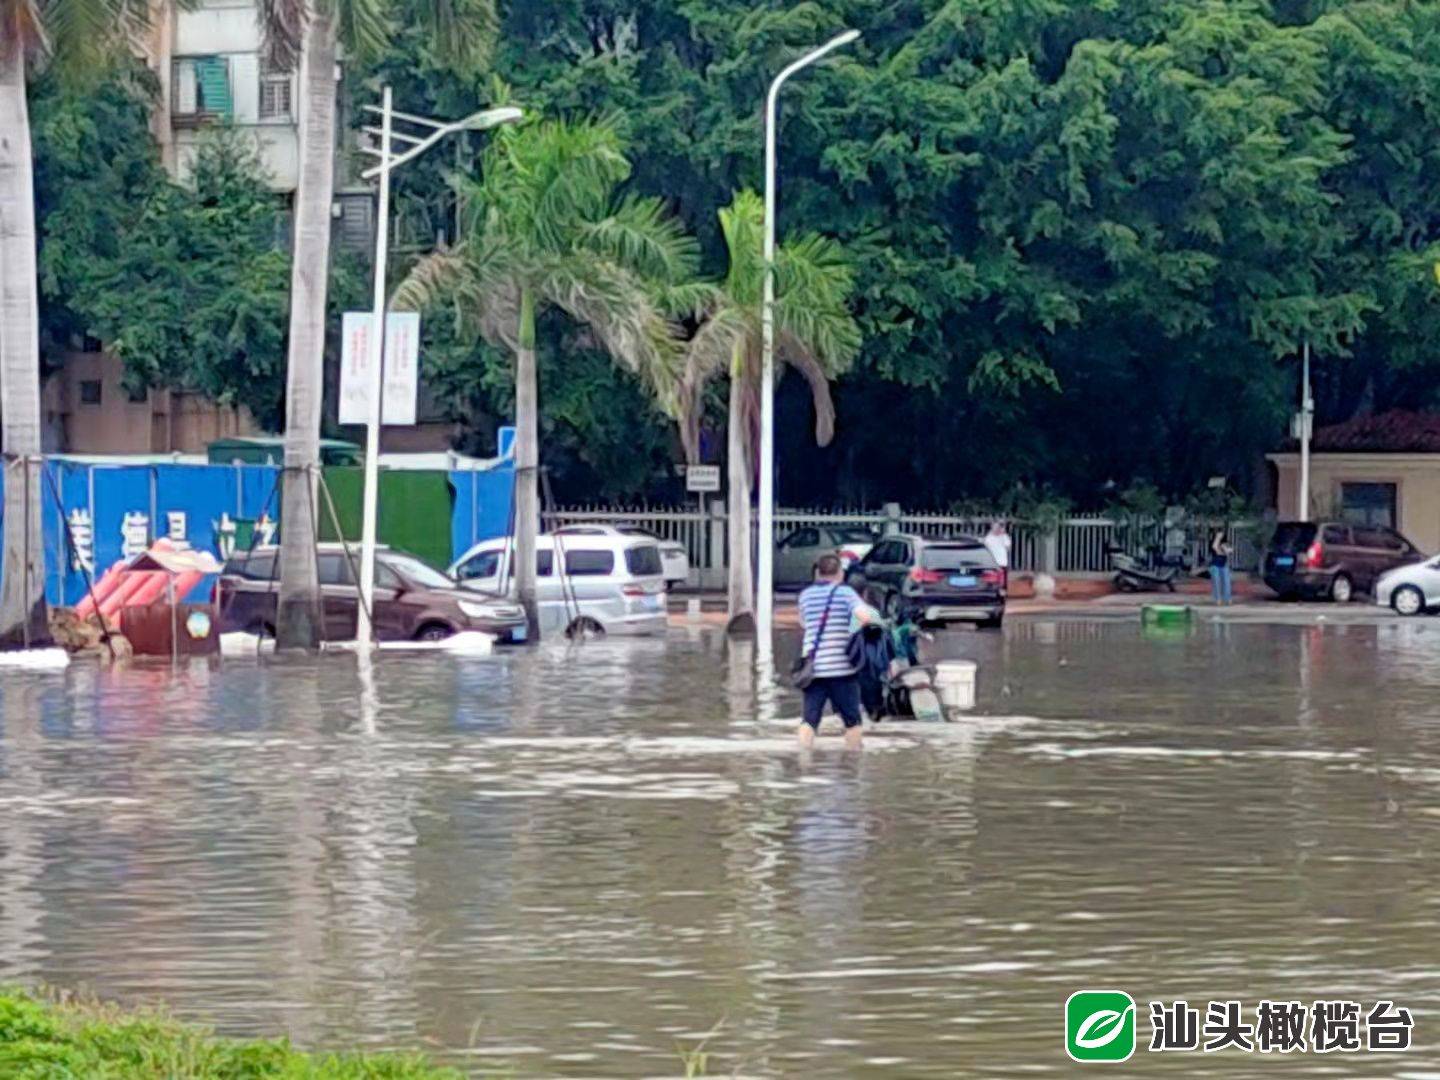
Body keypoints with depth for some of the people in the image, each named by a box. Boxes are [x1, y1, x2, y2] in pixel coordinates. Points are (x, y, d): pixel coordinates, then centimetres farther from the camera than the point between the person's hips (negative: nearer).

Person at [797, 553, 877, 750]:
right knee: (851, 719, 9)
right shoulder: (844, 592, -3)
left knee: (810, 719, 4)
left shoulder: (806, 595, 11)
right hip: (842, 667, -3)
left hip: (813, 667, 3)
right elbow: (865, 617, -17)